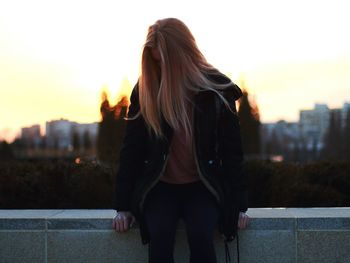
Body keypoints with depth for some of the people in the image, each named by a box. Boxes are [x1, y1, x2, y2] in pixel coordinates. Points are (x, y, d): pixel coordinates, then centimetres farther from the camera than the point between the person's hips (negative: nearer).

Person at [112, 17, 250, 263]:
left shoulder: (216, 89, -6)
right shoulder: (145, 89, -3)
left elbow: (232, 149, -2)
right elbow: (132, 148, -1)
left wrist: (239, 204, -6)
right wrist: (123, 205, -4)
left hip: (202, 186, -1)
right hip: (160, 186, 1)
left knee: (201, 236, -28)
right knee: (160, 237, -27)